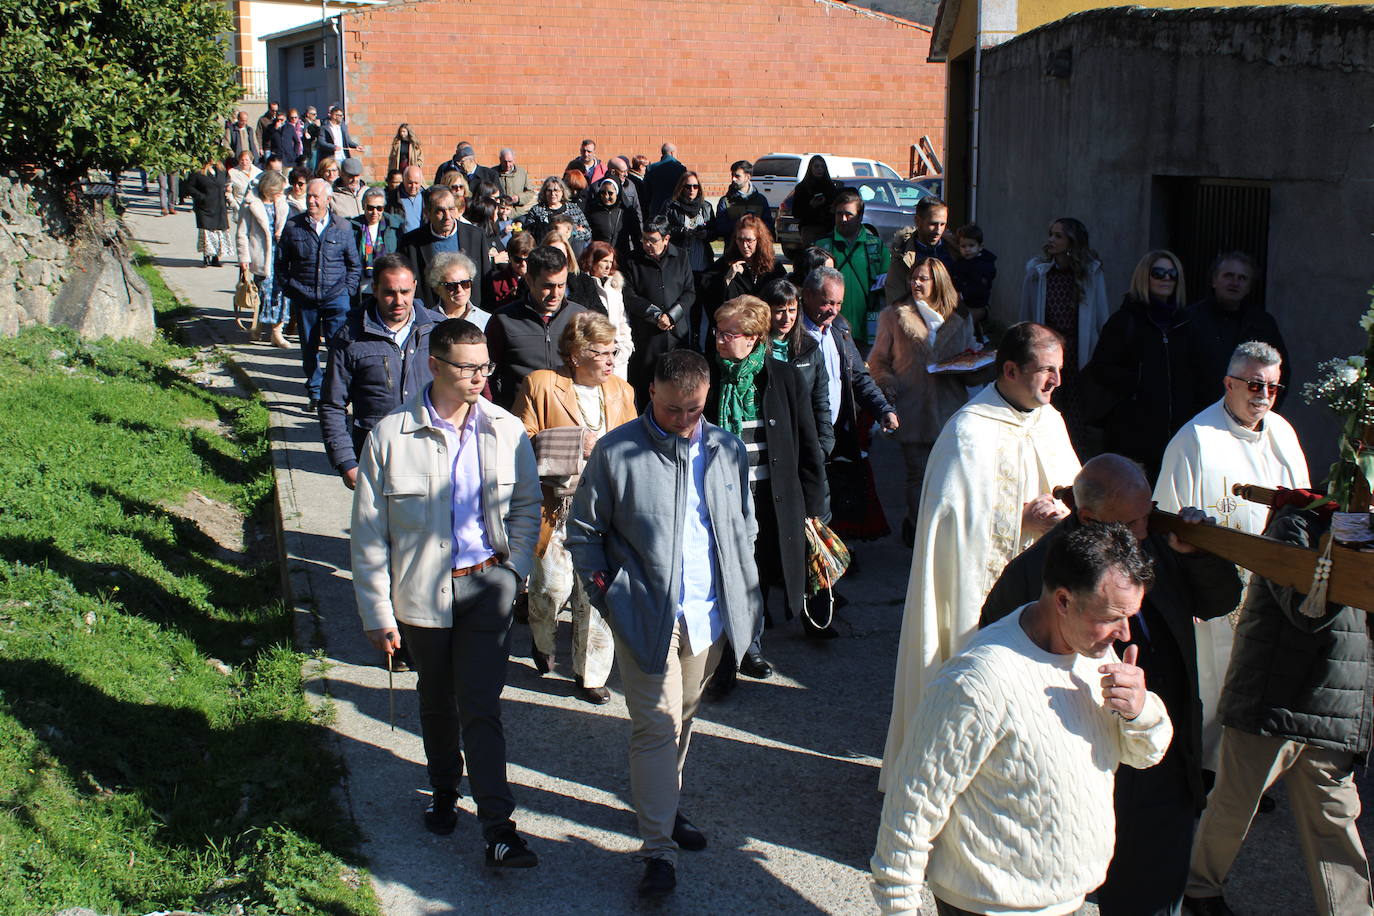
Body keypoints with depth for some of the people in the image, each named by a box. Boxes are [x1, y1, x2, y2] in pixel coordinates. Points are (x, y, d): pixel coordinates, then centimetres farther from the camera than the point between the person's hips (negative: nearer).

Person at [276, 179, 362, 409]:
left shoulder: (342, 227, 4)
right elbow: (281, 263, 12)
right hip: (304, 298, 2)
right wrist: (290, 289, 4)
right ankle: (315, 393, 21)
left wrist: (347, 290, 1)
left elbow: (355, 265, 11)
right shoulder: (293, 226, 5)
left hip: (336, 297, -1)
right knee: (309, 348, 8)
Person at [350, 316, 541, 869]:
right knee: (436, 701, 18)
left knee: (480, 704, -5)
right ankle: (444, 792, 41)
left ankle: (498, 829, -2)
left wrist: (514, 567, -1)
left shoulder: (506, 431, -4)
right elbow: (368, 534, -6)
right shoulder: (390, 437, -10)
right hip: (422, 590, 1)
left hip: (487, 586, 0)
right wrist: (377, 611, -6)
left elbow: (527, 505, 11)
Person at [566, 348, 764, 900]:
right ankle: (658, 850, 2)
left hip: (710, 616, 4)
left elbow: (745, 524, 17)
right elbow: (584, 530, 2)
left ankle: (663, 804, 38)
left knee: (682, 716, 17)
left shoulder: (727, 450, 6)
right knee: (657, 726, -5)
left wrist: (744, 595, 10)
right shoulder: (616, 452, -6)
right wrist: (605, 595, -3)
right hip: (646, 615, -4)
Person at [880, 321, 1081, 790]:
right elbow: (953, 517, -19)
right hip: (981, 592, -7)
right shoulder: (970, 431, -17)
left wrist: (1059, 510, -9)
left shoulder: (1049, 420, 8)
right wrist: (1021, 520, -19)